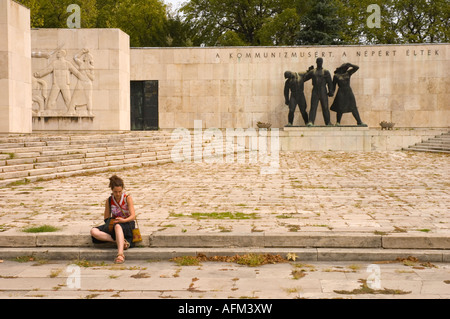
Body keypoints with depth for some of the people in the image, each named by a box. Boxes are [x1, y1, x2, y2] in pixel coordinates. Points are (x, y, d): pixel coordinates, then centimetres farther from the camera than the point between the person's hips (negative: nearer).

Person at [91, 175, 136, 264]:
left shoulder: (128, 198, -4)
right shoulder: (109, 201, 6)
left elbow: (133, 216, -10)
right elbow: (106, 217, 13)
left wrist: (123, 220, -28)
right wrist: (110, 221, -9)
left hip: (126, 223, -5)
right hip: (113, 223, 5)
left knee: (117, 226, -44)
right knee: (93, 231, -23)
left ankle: (120, 254, -58)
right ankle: (122, 241, -31)